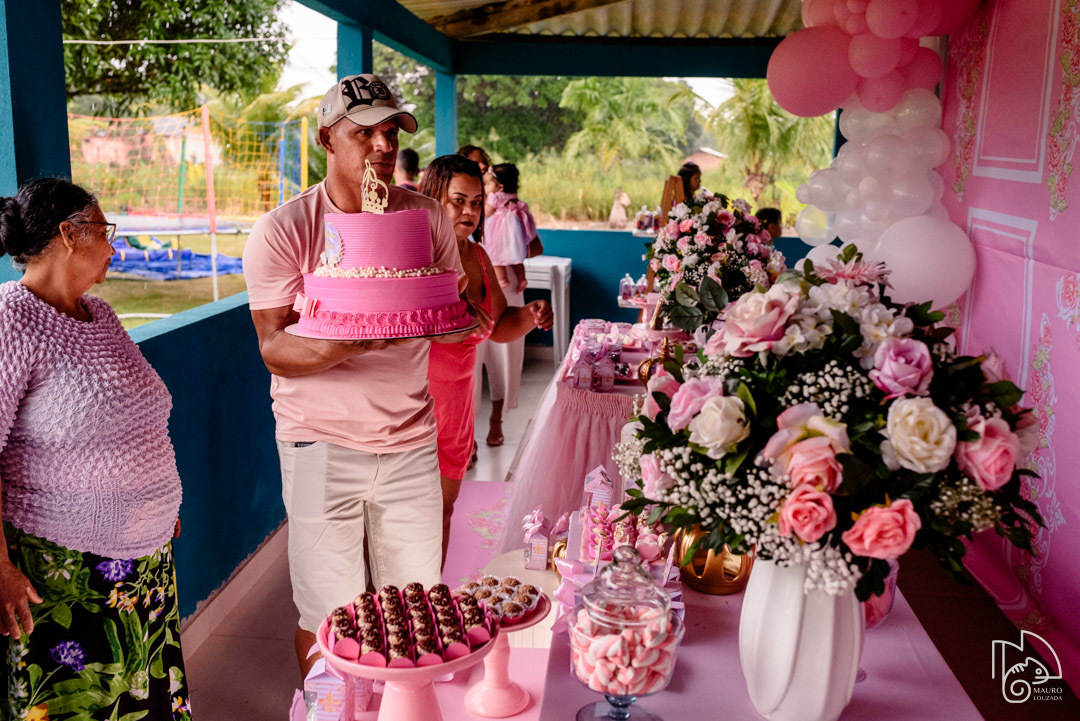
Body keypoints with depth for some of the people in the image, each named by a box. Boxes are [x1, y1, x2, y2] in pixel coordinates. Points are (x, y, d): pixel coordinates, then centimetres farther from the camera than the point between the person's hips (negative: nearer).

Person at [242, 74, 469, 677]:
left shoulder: (428, 217, 5)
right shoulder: (284, 230, -6)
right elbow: (273, 348, -9)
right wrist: (346, 345, -29)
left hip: (411, 438, 3)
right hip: (323, 443, -3)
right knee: (328, 621, 5)